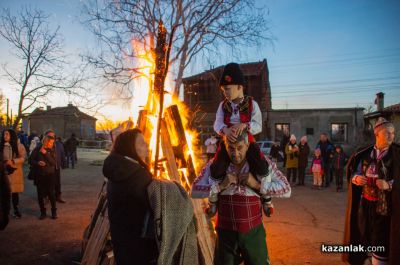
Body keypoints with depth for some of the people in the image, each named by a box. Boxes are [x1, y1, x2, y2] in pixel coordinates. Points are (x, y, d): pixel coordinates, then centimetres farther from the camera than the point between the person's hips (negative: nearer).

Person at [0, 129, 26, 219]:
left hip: (14, 171, -2)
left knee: (15, 192, 6)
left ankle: (16, 210, 19)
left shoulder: (19, 145, 0)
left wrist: (13, 161, -20)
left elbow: (22, 158, -6)